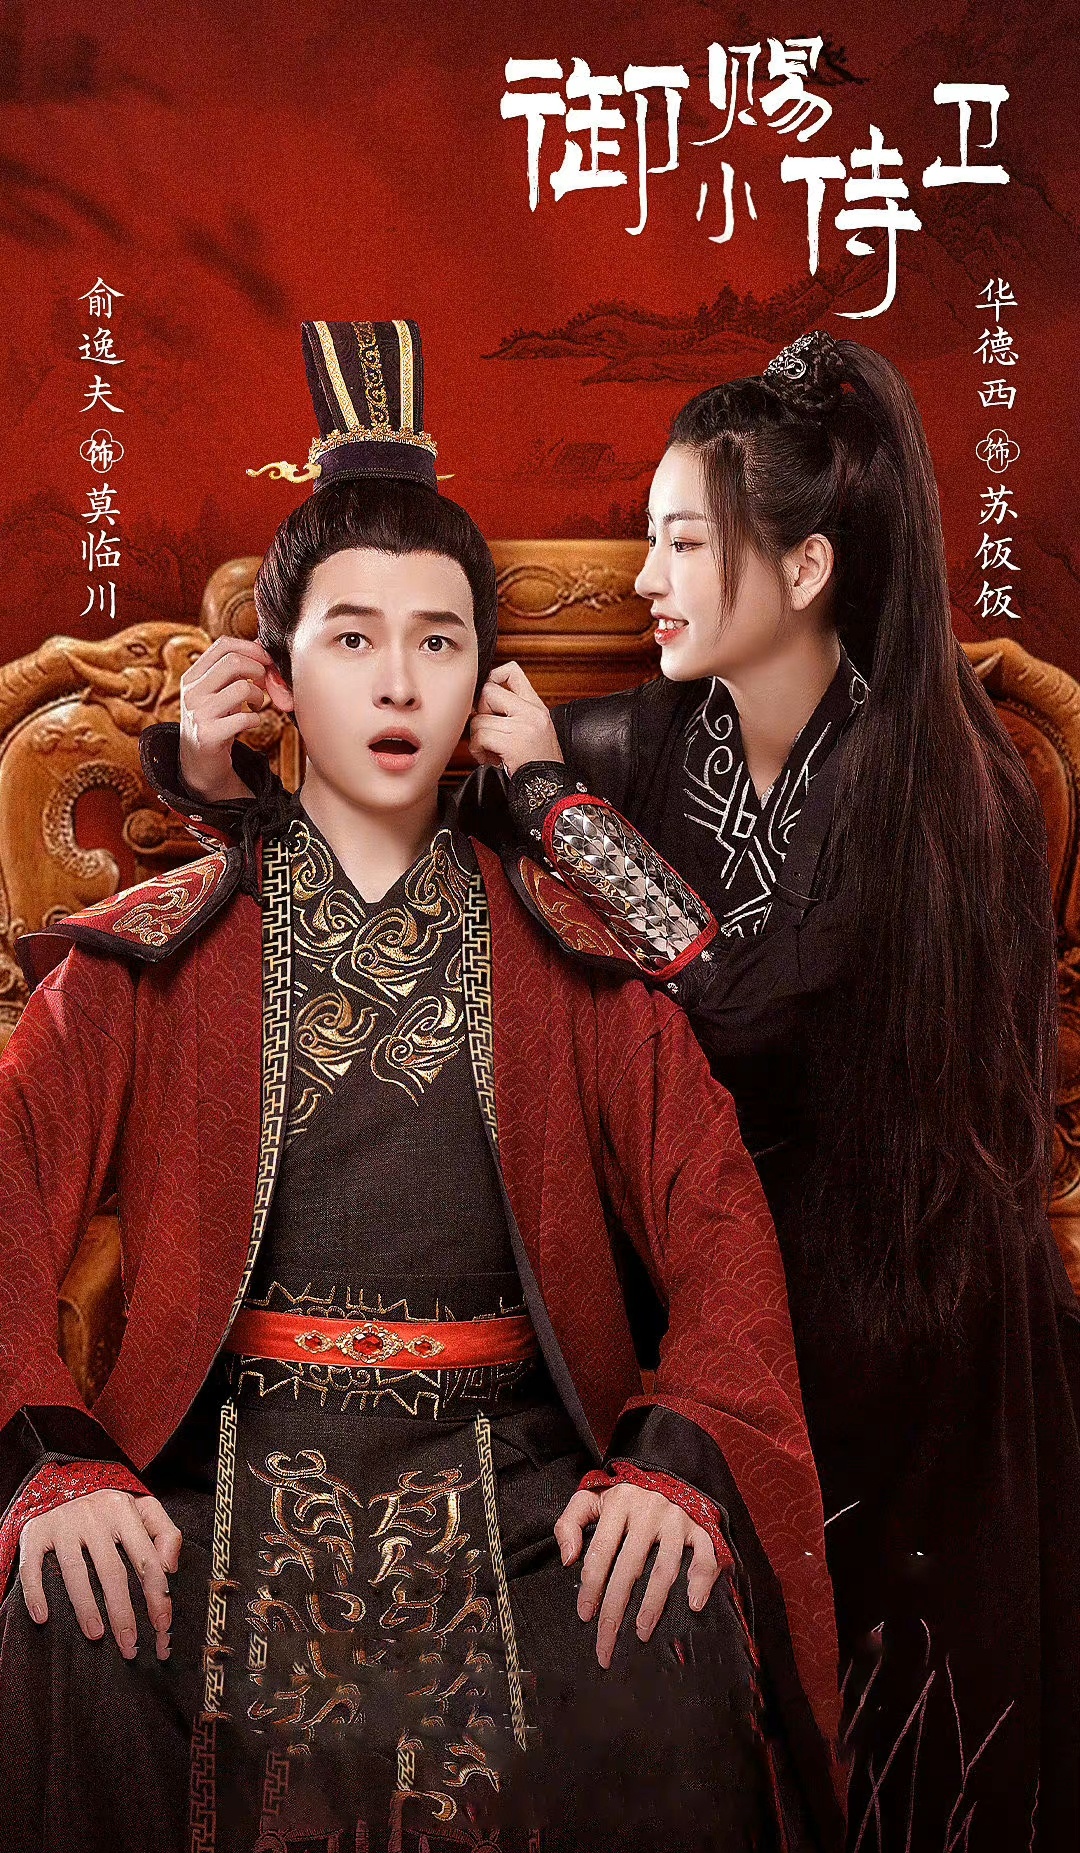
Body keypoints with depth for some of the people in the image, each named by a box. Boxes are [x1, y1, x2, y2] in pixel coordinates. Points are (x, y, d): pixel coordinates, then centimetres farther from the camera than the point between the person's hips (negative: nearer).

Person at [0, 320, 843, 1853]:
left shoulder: (571, 957, 9)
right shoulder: (148, 956, 7)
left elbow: (722, 1223, 3)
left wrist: (678, 1462, -15)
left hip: (512, 1463, 1)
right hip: (230, 1460, 0)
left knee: (677, 1648, -27)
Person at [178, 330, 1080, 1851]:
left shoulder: (938, 782, -17)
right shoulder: (644, 739, -5)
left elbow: (743, 1003, -26)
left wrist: (553, 789, -20)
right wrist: (221, 771, -22)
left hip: (894, 1303, -3)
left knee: (884, 1716, 14)